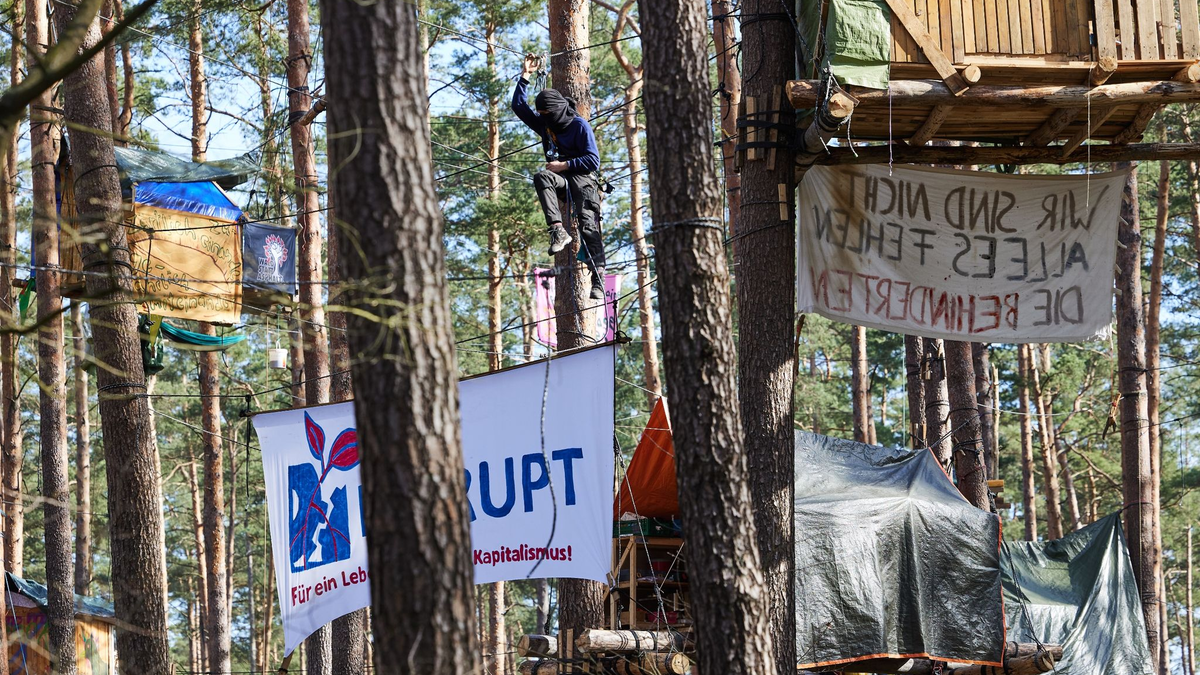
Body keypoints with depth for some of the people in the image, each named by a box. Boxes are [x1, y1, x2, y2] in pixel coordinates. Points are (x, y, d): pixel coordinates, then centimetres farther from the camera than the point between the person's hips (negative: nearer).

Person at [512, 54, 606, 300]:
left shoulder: (579, 126, -4)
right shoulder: (545, 124, 15)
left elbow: (593, 160, -9)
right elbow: (518, 105, 21)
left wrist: (563, 165, -14)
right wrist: (525, 75, 16)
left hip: (582, 180, -5)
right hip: (560, 180, 5)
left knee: (589, 226, -22)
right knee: (541, 177, -31)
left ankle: (598, 279, -30)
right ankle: (558, 230, -43)